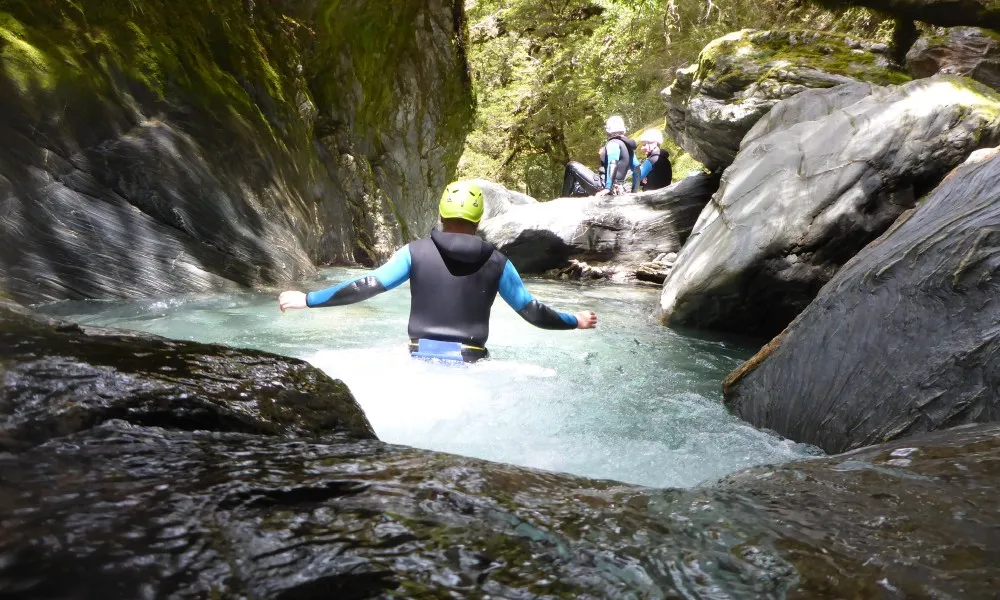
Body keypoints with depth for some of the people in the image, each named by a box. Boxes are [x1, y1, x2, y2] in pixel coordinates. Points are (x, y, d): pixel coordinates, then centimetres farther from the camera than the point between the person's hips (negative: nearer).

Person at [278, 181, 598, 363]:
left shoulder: (416, 252, -2)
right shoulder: (496, 262, 1)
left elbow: (368, 286, -6)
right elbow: (531, 310, 6)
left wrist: (307, 299, 2)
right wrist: (575, 321, 23)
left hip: (421, 358, 0)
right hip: (469, 362, 0)